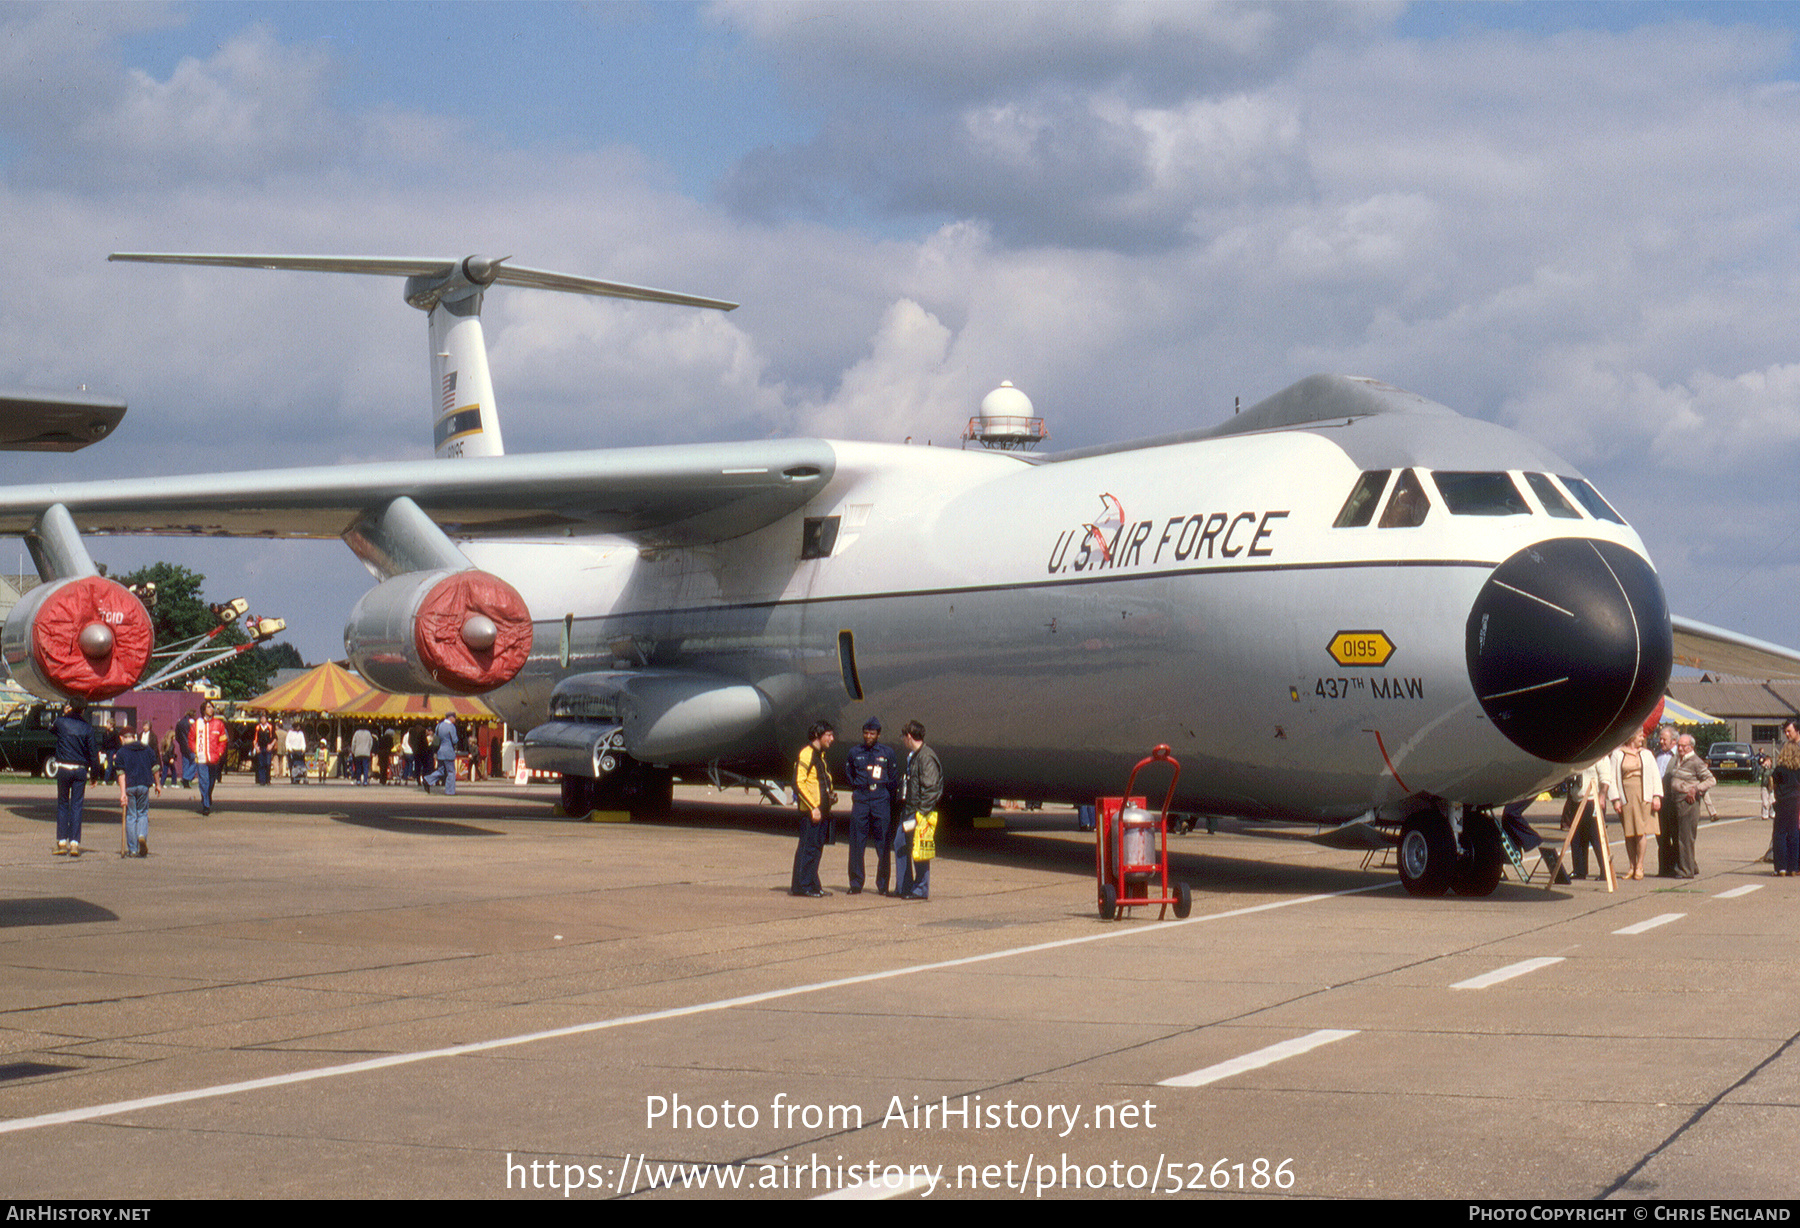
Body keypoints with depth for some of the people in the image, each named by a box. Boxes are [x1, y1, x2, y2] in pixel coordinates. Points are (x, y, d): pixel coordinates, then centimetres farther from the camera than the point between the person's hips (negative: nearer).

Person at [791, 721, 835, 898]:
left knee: (816, 848, 11)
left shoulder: (820, 755, 19)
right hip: (810, 811, -9)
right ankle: (802, 886, -5)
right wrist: (813, 808, -20)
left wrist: (827, 805, 15)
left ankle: (812, 886, 15)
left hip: (821, 810, 9)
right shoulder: (806, 754, -11)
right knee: (808, 848, -7)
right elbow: (799, 783, -18)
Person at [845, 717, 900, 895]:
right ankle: (855, 884, 5)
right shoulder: (855, 752, 10)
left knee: (883, 845, -1)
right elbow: (848, 774, 22)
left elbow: (894, 780, 13)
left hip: (881, 802, -1)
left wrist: (882, 790, 5)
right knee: (856, 844, -1)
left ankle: (883, 885, 5)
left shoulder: (888, 754, 6)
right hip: (860, 802, 1)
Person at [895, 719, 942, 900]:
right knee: (900, 844, 12)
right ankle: (904, 887, 19)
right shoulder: (913, 756, 16)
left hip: (922, 812, -10)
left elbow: (930, 788, -20)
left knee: (918, 851, -5)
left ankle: (921, 890, 3)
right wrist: (909, 810, 17)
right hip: (911, 810, 10)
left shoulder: (926, 757, -16)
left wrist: (920, 812, -20)